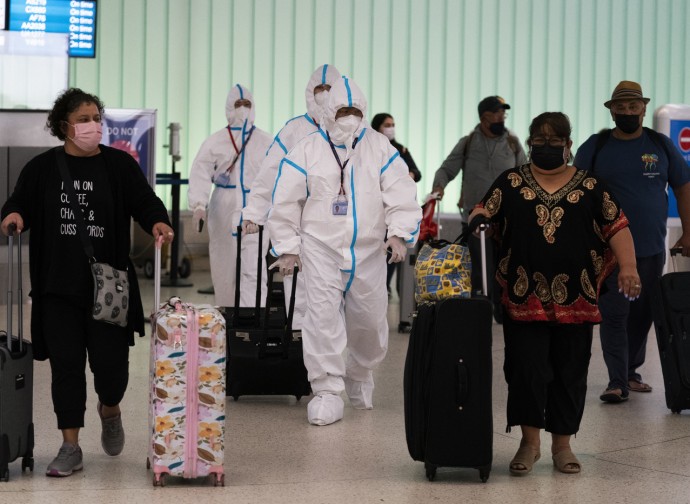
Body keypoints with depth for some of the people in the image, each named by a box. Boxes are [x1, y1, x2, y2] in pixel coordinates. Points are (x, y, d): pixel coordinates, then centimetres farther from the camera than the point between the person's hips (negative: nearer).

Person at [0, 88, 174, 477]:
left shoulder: (119, 164, 2)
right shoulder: (42, 168, 5)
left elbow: (145, 202, 1)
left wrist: (158, 222, -20)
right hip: (58, 288, 1)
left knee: (111, 363, -1)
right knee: (66, 365, 3)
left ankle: (110, 409, 35)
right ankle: (70, 448, 12)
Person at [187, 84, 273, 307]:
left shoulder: (266, 143, 7)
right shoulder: (215, 142, 6)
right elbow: (200, 174, -5)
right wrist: (199, 205, -19)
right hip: (223, 216, 1)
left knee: (253, 272, -12)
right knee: (224, 272, 8)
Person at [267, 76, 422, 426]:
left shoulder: (381, 149, 3)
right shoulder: (307, 150, 0)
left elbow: (401, 195, -2)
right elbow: (285, 202, 3)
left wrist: (399, 233, -17)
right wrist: (287, 247, 0)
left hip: (369, 252, 2)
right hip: (321, 249, -2)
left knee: (370, 320, 10)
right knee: (322, 316, -11)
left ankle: (359, 374, 36)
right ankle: (327, 391, -4)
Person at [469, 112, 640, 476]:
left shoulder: (589, 186, 7)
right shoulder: (510, 183, 8)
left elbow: (616, 227, 4)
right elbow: (483, 217, 6)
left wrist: (627, 266, -10)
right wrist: (479, 218, -17)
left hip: (574, 299, 1)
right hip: (524, 297, -1)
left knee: (570, 372, 6)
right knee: (525, 370, -3)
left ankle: (562, 444, 18)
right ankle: (529, 442, 11)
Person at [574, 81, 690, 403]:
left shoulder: (661, 146, 5)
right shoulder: (595, 147, 1)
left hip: (652, 249, 2)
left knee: (642, 314, 10)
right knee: (614, 315, -6)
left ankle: (631, 372, 24)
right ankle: (617, 381, -5)